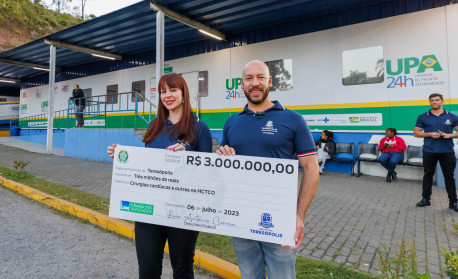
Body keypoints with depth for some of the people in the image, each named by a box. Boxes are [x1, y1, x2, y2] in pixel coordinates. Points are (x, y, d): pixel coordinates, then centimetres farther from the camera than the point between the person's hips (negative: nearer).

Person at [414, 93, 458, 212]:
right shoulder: (423, 117, 5)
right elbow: (416, 132, 4)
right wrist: (430, 134, -10)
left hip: (447, 152, 0)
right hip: (429, 152, 0)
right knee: (428, 175, 8)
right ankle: (425, 199, 18)